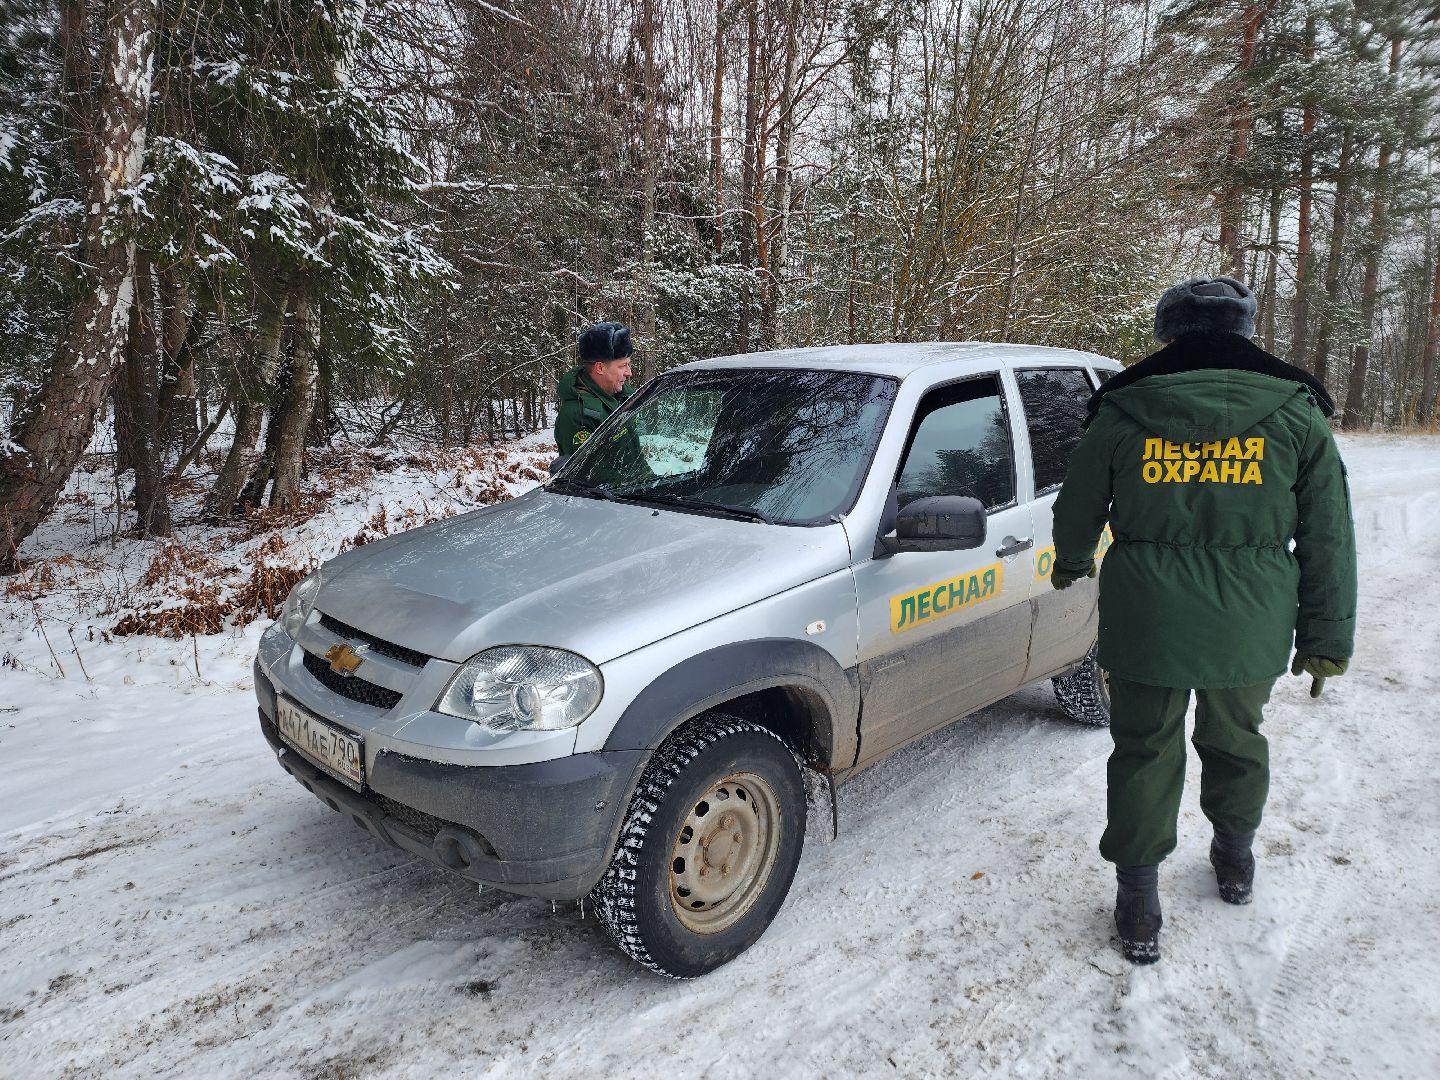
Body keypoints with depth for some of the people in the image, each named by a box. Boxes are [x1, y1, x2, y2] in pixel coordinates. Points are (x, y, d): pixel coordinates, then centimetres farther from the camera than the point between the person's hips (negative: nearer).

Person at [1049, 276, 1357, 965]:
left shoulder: (1123, 410, -3)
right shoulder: (1296, 415, 1)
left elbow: (1076, 511, 8)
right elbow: (1329, 539, 3)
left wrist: (1070, 563, 29)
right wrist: (1327, 637, 10)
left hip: (1145, 623, -1)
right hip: (1250, 629, 2)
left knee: (1145, 752, 12)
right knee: (1236, 740, 25)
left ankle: (1138, 907, 19)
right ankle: (1235, 861, 46)